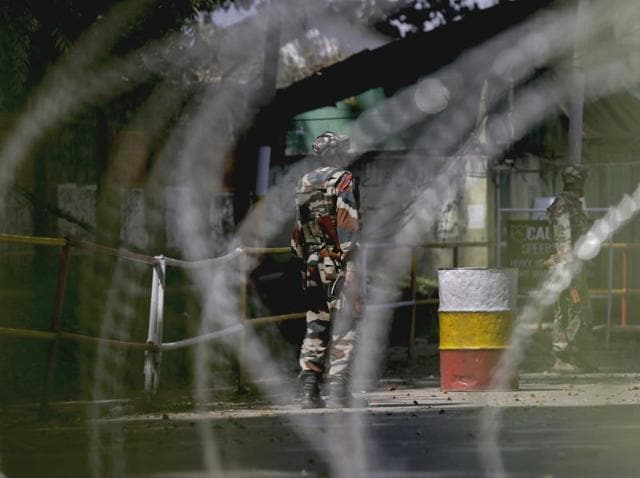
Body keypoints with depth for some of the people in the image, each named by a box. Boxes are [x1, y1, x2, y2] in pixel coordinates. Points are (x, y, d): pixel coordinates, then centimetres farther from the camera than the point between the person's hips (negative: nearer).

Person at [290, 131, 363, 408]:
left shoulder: (303, 185, 14)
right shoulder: (343, 181, -7)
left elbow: (297, 234, 15)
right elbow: (348, 221, -16)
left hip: (312, 268, 6)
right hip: (340, 265, -6)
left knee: (315, 327, 9)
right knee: (343, 328, -5)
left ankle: (309, 388, 3)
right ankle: (338, 389, -11)